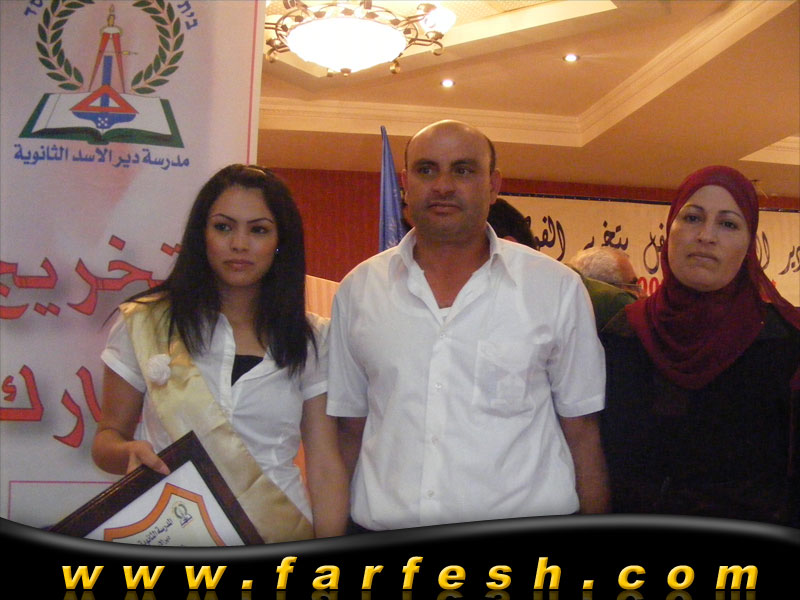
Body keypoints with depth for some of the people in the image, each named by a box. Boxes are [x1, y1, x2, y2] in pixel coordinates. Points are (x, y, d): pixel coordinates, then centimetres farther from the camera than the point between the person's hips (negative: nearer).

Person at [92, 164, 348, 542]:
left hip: (280, 538, 3)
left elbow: (327, 469, 1)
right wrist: (129, 452, -16)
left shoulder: (311, 340, 4)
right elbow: (107, 436, 7)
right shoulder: (144, 324, 1)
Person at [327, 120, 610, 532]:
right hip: (383, 527, 2)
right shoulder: (357, 290, 4)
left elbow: (583, 430, 2)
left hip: (525, 521, -1)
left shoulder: (558, 288, -1)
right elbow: (348, 429, 8)